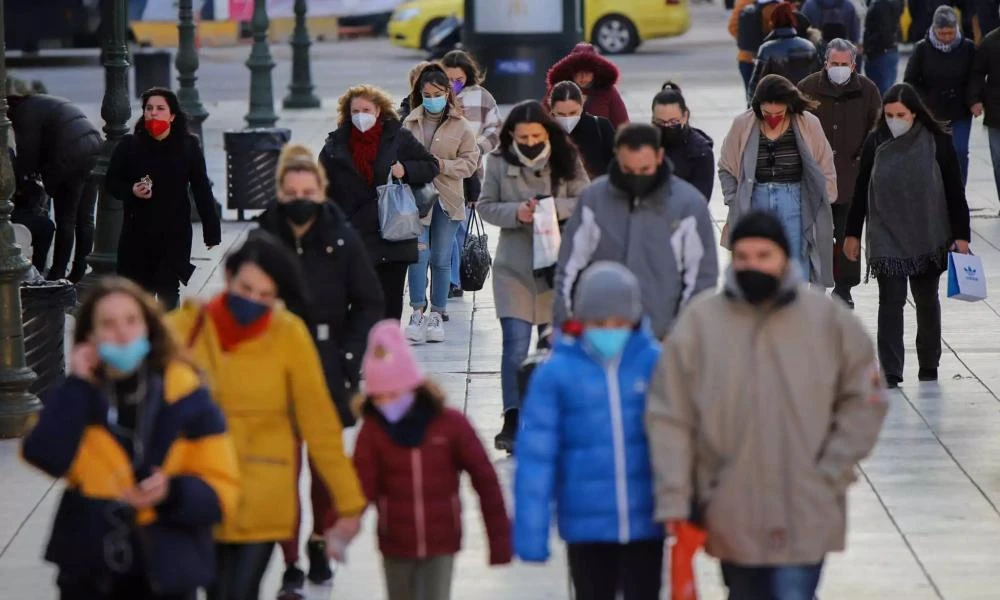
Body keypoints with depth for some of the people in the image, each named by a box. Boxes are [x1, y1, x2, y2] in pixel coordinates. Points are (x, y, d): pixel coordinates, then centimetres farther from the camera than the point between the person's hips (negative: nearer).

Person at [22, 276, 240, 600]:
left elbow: (222, 491, -6)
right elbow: (47, 458, -19)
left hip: (165, 574, -2)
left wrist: (173, 493, -25)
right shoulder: (76, 397, 1)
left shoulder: (186, 399, -5)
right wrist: (78, 386, -16)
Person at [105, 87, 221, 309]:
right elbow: (111, 182, 7)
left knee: (168, 291, -2)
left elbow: (202, 191, 1)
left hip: (175, 233, -1)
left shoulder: (188, 147, -1)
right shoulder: (129, 146, 0)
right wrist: (131, 191, -15)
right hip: (137, 231, 1)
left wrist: (212, 233, -1)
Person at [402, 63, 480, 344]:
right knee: (418, 254, -10)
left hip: (447, 199, 0)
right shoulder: (410, 123, 3)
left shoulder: (461, 126, 1)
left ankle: (437, 313, 17)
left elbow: (470, 162, 0)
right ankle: (418, 312, -6)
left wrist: (441, 164, -13)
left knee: (441, 258, 7)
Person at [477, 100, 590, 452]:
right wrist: (516, 212, -17)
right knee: (516, 345, -10)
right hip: (514, 267, -1)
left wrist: (555, 207, -20)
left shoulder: (566, 161, -2)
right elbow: (486, 206, 2)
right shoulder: (499, 162, -2)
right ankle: (512, 422, -10)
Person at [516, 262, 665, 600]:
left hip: (645, 523, 0)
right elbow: (535, 454, -7)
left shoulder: (655, 364, -5)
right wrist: (531, 533, -9)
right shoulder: (556, 373, -7)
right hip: (587, 527, 0)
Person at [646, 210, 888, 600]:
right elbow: (669, 417, -2)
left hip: (805, 516, -2)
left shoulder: (829, 319, -1)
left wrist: (832, 472, -4)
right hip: (731, 517, 2)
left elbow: (864, 400, 6)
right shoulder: (700, 322, -3)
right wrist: (674, 500, -7)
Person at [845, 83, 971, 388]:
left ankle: (929, 363, 31)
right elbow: (861, 191, 6)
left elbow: (955, 191, -2)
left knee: (927, 300, 14)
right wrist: (852, 234, 7)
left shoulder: (937, 142, -6)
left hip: (927, 237, 0)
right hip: (886, 238, 0)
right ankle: (890, 371, -3)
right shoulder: (876, 143, -2)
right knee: (891, 301, -5)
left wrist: (961, 235, -5)